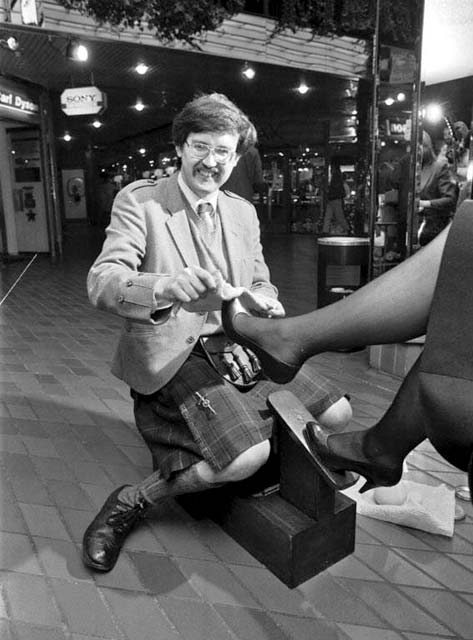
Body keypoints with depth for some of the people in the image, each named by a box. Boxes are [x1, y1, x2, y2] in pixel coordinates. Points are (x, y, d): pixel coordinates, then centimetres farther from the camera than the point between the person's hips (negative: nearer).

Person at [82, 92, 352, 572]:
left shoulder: (243, 213, 13)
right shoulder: (138, 200, -6)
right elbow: (100, 281, -18)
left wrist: (263, 300, -9)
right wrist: (165, 286, -40)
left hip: (241, 344, 6)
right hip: (176, 354, -6)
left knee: (336, 414, -2)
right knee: (247, 456, -25)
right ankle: (130, 501, -1)